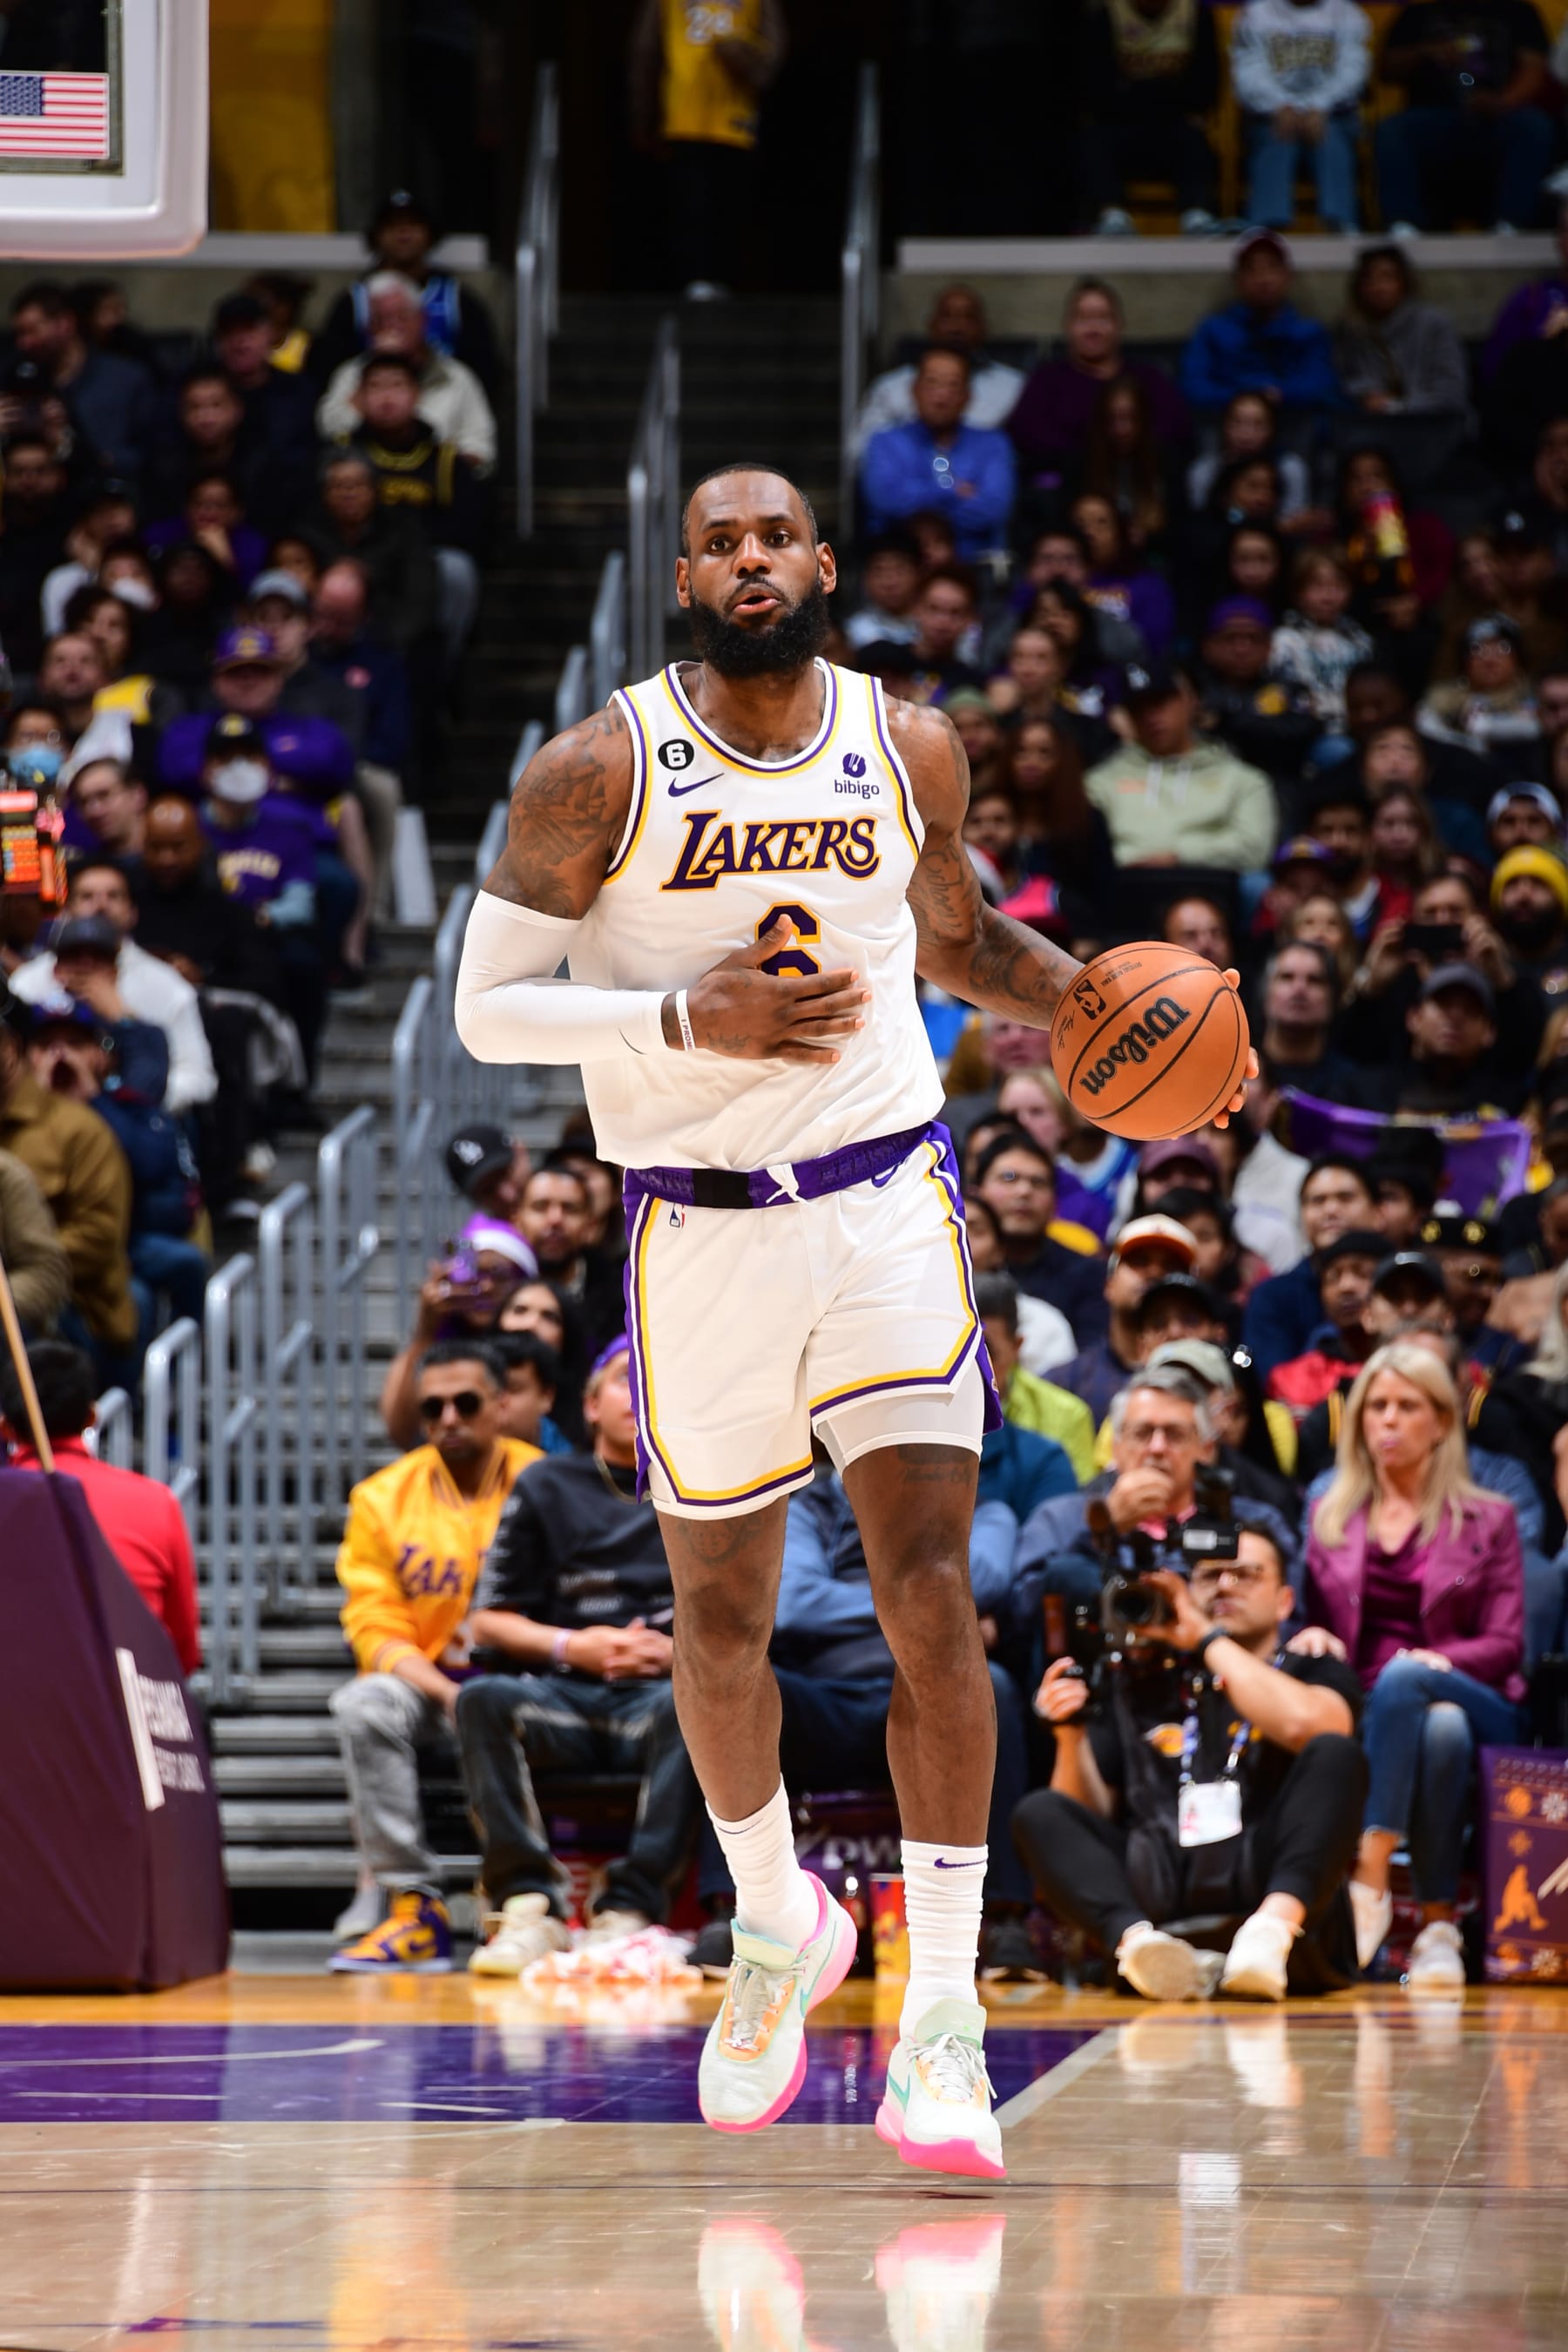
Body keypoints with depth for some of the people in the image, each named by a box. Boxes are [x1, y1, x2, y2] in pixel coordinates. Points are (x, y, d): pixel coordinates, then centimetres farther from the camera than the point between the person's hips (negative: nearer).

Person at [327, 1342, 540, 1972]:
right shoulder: (383, 1498, 4)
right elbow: (378, 1631, -1)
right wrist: (445, 1692, -20)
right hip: (423, 1681, 2)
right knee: (364, 1707, -30)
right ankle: (413, 1907, -29)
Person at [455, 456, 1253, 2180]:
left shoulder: (909, 750, 2)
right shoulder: (597, 775, -8)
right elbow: (486, 1005, -7)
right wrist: (691, 1018, -20)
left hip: (886, 1202, 1)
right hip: (699, 1227, -1)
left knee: (930, 1593, -11)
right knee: (720, 1616, 11)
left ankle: (940, 2021, -9)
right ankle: (772, 1921, 38)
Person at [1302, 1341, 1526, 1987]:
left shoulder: (1487, 1521, 15)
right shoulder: (1331, 1517, 21)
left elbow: (1506, 1643, 6)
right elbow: (1312, 1620, 20)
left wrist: (1438, 1661, -15)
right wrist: (1315, 1640, -6)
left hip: (1474, 1705, -1)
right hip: (1361, 1710, 1)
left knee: (1403, 1677, -39)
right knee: (1439, 1730, -39)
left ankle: (1369, 1877, -45)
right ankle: (1437, 1925, -41)